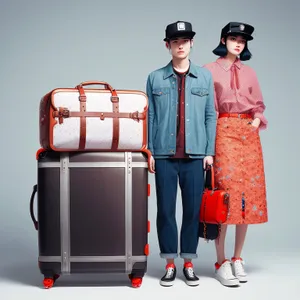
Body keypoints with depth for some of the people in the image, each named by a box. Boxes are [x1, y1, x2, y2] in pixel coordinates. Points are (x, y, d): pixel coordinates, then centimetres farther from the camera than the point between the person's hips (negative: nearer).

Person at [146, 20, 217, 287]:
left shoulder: (205, 77, 6)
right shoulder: (155, 78, 5)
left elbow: (210, 115, 5)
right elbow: (150, 117, 4)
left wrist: (210, 151, 0)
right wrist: (148, 151, -1)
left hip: (195, 155, 0)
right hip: (164, 155, 0)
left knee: (193, 210, 5)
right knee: (165, 210, 3)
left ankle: (189, 263, 17)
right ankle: (170, 264, 15)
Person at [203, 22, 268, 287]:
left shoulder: (249, 73, 17)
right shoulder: (210, 70, 4)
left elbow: (259, 104, 19)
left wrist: (257, 119, -2)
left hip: (248, 134, 5)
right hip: (223, 133, -4)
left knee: (249, 193, 2)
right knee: (225, 192, -9)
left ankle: (238, 258, 13)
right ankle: (221, 262, -2)